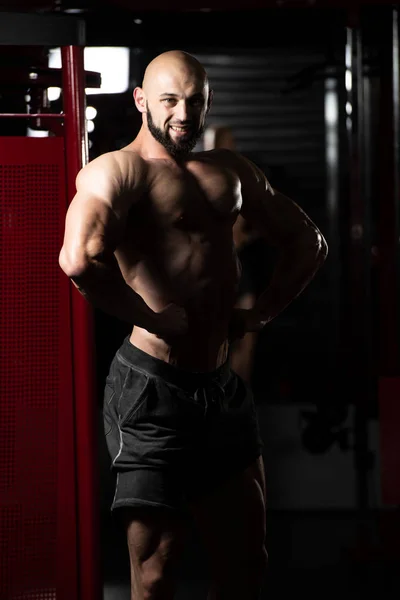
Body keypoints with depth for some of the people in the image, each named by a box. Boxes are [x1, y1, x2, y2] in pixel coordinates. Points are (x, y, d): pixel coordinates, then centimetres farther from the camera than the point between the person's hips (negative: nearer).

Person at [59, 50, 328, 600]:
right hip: (154, 386, -7)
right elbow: (79, 261, -30)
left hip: (223, 385, 8)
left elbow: (307, 242, 26)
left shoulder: (230, 171, 15)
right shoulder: (117, 170, -9)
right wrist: (155, 321, -18)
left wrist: (260, 314, 13)